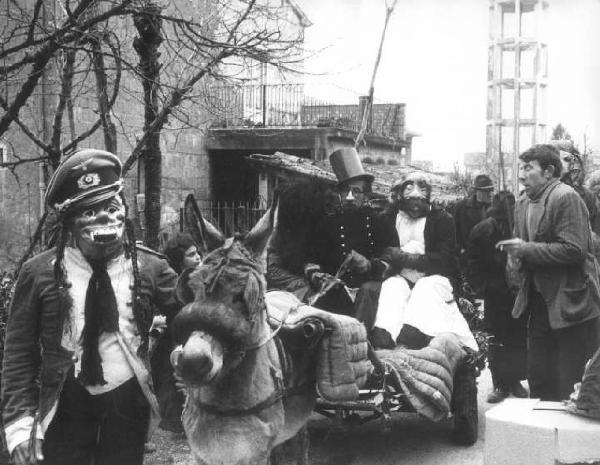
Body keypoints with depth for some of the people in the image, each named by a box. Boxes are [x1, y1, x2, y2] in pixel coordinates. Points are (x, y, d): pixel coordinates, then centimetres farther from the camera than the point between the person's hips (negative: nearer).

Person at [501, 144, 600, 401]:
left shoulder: (566, 197, -14)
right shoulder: (523, 203, 10)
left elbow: (574, 250, -21)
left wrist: (527, 250, -19)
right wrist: (516, 255, -1)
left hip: (570, 302, -8)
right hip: (540, 302, 8)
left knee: (571, 387, -1)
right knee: (539, 381, 15)